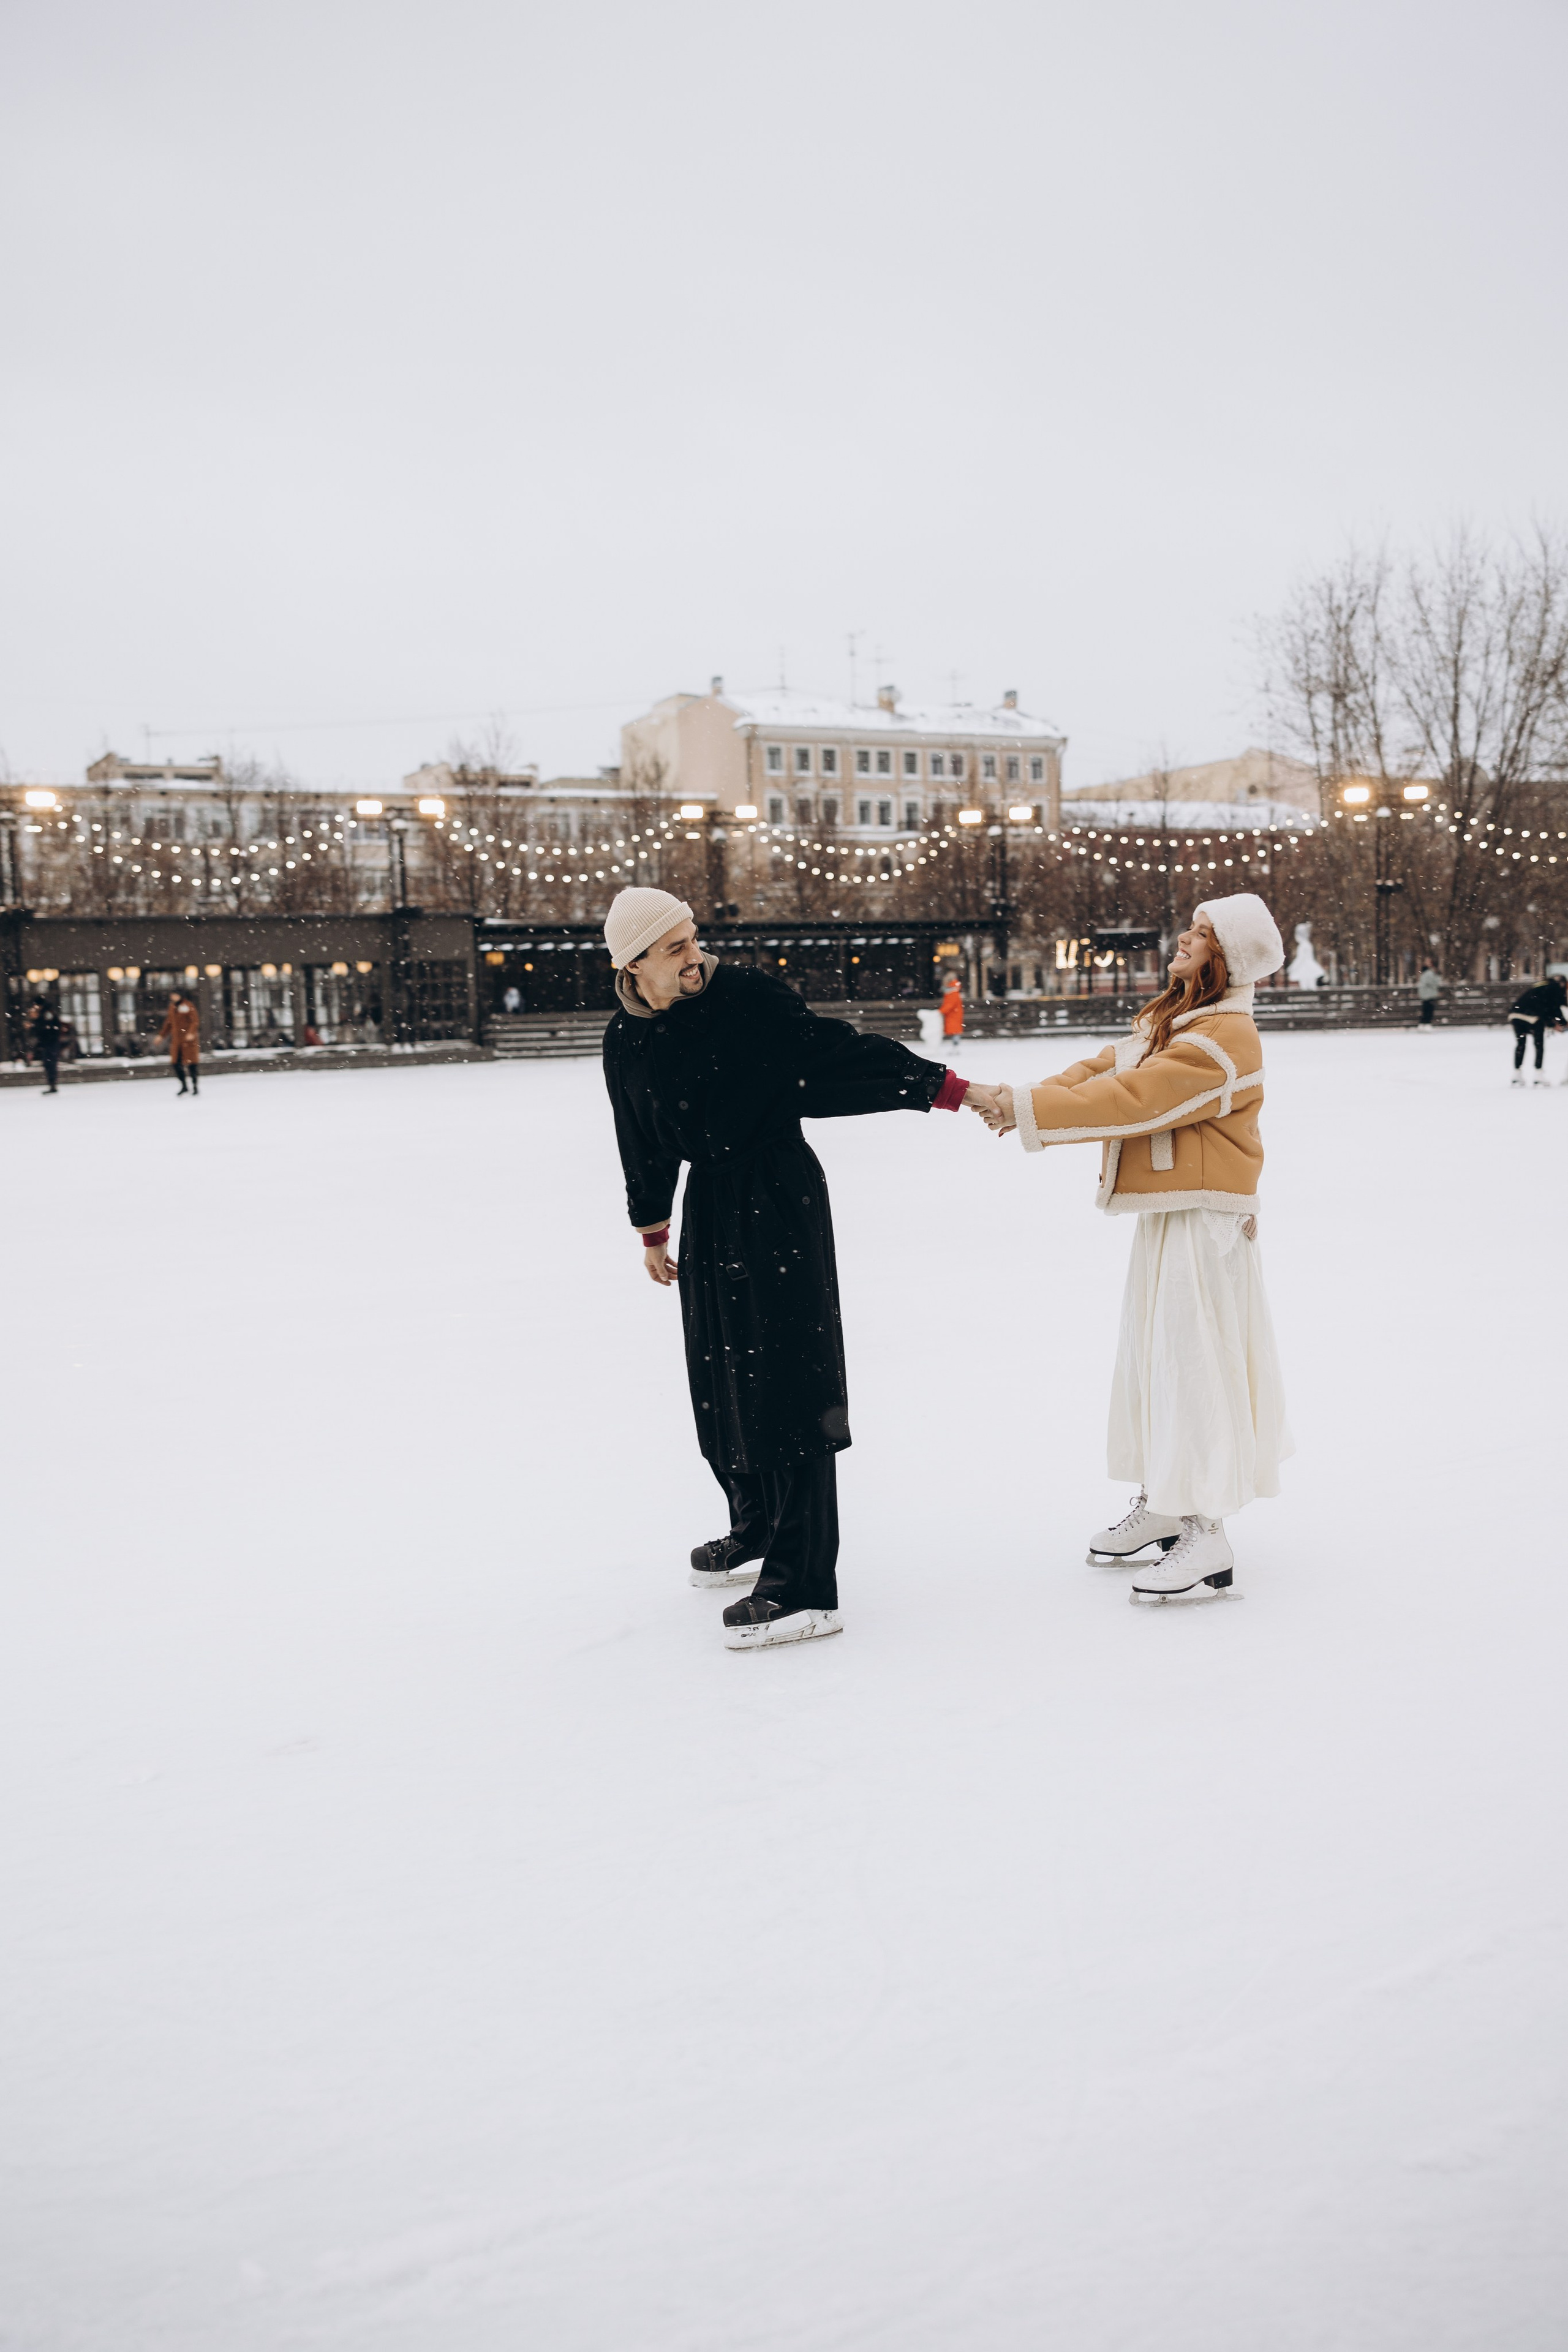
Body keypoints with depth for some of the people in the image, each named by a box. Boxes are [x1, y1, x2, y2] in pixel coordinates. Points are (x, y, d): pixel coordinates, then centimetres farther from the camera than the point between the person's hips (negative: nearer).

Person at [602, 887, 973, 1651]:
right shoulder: (627, 1042, 3)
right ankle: (757, 1532, 36)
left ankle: (803, 1588, -8)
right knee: (719, 1381, 12)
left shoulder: (748, 997, -12)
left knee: (784, 1383, -10)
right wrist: (652, 1231, 25)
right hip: (711, 1208, 6)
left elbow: (843, 1052, -15)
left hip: (780, 1200, -6)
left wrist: (948, 1089, -21)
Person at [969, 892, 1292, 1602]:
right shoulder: (1163, 1022, 13)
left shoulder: (1225, 1038, -19)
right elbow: (1100, 1074, 6)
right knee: (1153, 1356, 16)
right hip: (1165, 1213, 10)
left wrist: (1029, 1109, -25)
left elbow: (1132, 1102, -26)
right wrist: (1018, 1101, -10)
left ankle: (1206, 1538, 0)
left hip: (1204, 1222, -10)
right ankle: (1159, 1505, 30)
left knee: (1193, 1363, -7)